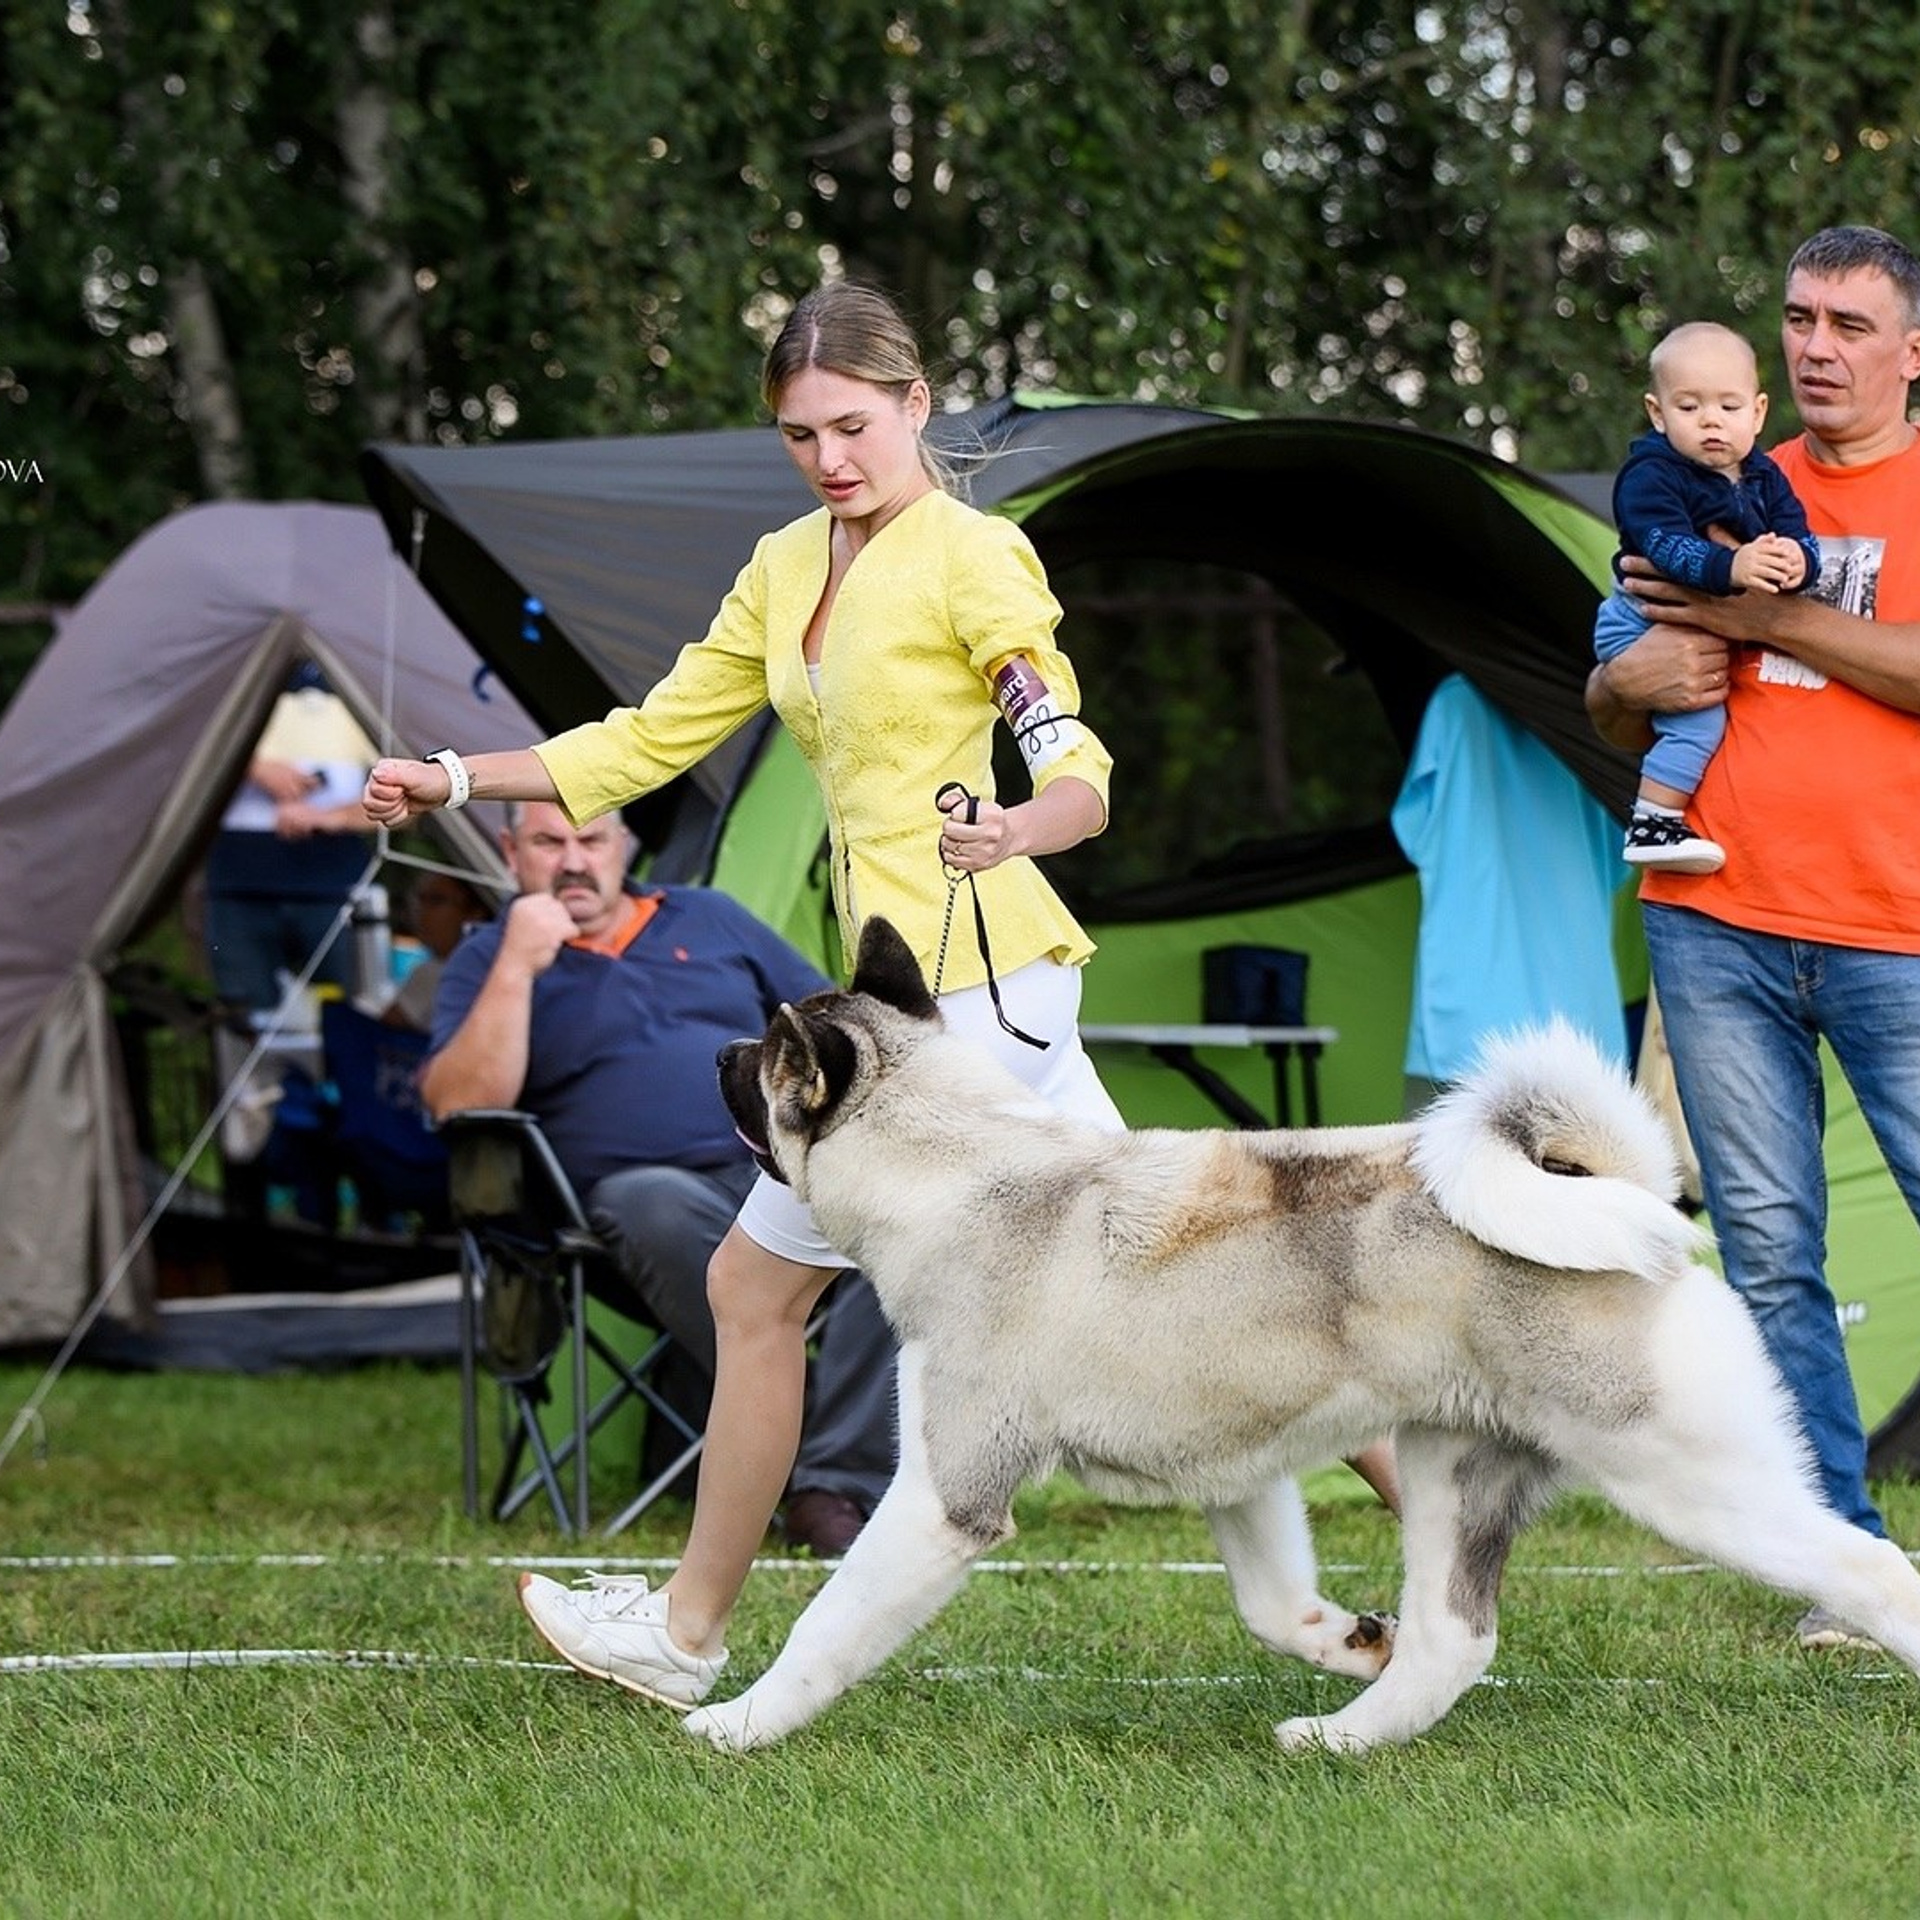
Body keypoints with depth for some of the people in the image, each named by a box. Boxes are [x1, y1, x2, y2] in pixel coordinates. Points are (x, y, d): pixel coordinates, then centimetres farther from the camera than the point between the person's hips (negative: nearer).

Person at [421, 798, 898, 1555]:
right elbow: (457, 1104, -5)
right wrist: (517, 968, -10)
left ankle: (841, 1484, -33)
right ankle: (798, 1455, -35)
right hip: (656, 1185, -3)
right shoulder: (488, 960, 12)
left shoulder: (708, 918, 21)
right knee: (657, 1210, -41)